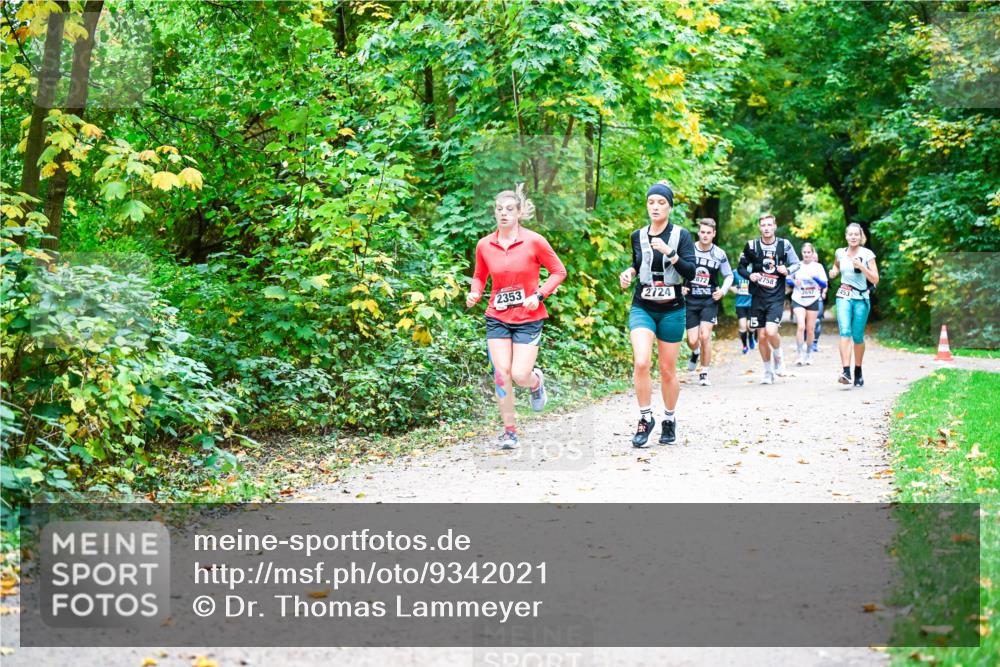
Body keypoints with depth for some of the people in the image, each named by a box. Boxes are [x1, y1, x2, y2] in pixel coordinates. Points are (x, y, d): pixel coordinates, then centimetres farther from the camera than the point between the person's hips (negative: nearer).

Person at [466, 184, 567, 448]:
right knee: (501, 374, -4)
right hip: (497, 318, 2)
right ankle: (509, 430, 10)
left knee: (520, 374, -9)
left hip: (528, 318, -2)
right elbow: (479, 276, 16)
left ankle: (536, 381, 30)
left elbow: (559, 271, 0)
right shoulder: (484, 245, 0)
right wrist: (475, 293, -6)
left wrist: (539, 295, -13)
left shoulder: (534, 241, -9)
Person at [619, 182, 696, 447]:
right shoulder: (638, 236, 5)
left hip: (671, 310, -1)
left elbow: (691, 272, -15)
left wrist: (669, 253, -27)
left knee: (667, 370, 6)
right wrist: (629, 272, 1)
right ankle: (645, 418, -4)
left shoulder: (681, 235, -5)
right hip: (642, 307, 1)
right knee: (641, 363, -19)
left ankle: (669, 420, 27)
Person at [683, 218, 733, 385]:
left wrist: (723, 290, -4)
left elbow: (729, 275, 13)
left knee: (705, 336, -15)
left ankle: (704, 374, 0)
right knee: (692, 341, -3)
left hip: (710, 300, -1)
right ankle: (695, 352, 37)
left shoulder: (719, 254, 0)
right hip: (690, 300, 1)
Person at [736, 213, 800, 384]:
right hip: (758, 297, 2)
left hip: (776, 298, -2)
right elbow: (741, 267, 10)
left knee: (771, 332, -20)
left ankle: (778, 356, 12)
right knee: (761, 336, 5)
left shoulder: (784, 245, -1)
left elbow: (796, 264, 10)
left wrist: (787, 270, -12)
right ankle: (768, 371, 22)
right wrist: (749, 275, -11)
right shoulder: (752, 245, 1)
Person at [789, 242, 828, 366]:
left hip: (813, 301, 1)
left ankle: (809, 354, 20)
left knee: (810, 329, 5)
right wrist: (794, 282, -12)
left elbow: (824, 285, 0)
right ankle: (800, 355, -14)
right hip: (798, 301, -1)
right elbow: (788, 280, 10)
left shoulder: (818, 266, 3)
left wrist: (815, 278, -17)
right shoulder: (797, 265, 3)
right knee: (801, 326, -16)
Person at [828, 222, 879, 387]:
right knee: (845, 332, -18)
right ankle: (846, 371, -28)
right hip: (844, 297, 1)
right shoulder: (840, 253, 6)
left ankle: (858, 372, 23)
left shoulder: (867, 255, -3)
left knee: (857, 336, 3)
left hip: (861, 299, -1)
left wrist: (862, 267, -19)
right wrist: (834, 272, 6)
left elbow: (875, 280, -6)